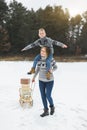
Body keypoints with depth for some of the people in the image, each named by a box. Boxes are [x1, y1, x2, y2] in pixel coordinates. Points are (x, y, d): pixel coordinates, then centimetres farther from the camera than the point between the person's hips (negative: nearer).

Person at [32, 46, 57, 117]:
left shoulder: (51, 59, -18)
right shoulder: (39, 59, -8)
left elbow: (55, 67, -3)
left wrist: (52, 70, -25)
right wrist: (34, 77, 13)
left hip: (49, 80, -4)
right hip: (41, 80, 4)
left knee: (48, 96, -4)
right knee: (43, 96, 8)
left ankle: (52, 106, 29)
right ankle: (46, 111, 25)